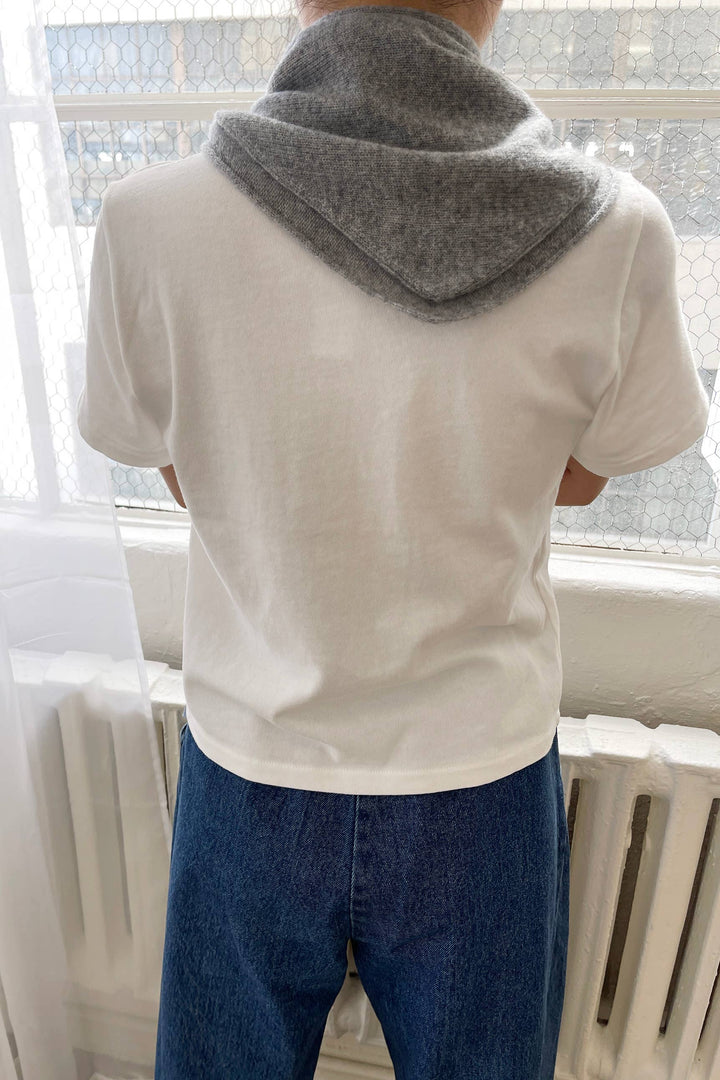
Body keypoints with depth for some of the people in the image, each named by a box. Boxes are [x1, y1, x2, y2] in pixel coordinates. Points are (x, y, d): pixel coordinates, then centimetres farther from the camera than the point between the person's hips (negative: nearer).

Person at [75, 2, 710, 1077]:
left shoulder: (150, 222, -20)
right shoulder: (619, 233, -19)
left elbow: (186, 474, -3)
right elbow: (578, 477, -1)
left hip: (254, 769, 0)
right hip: (483, 775, 1)